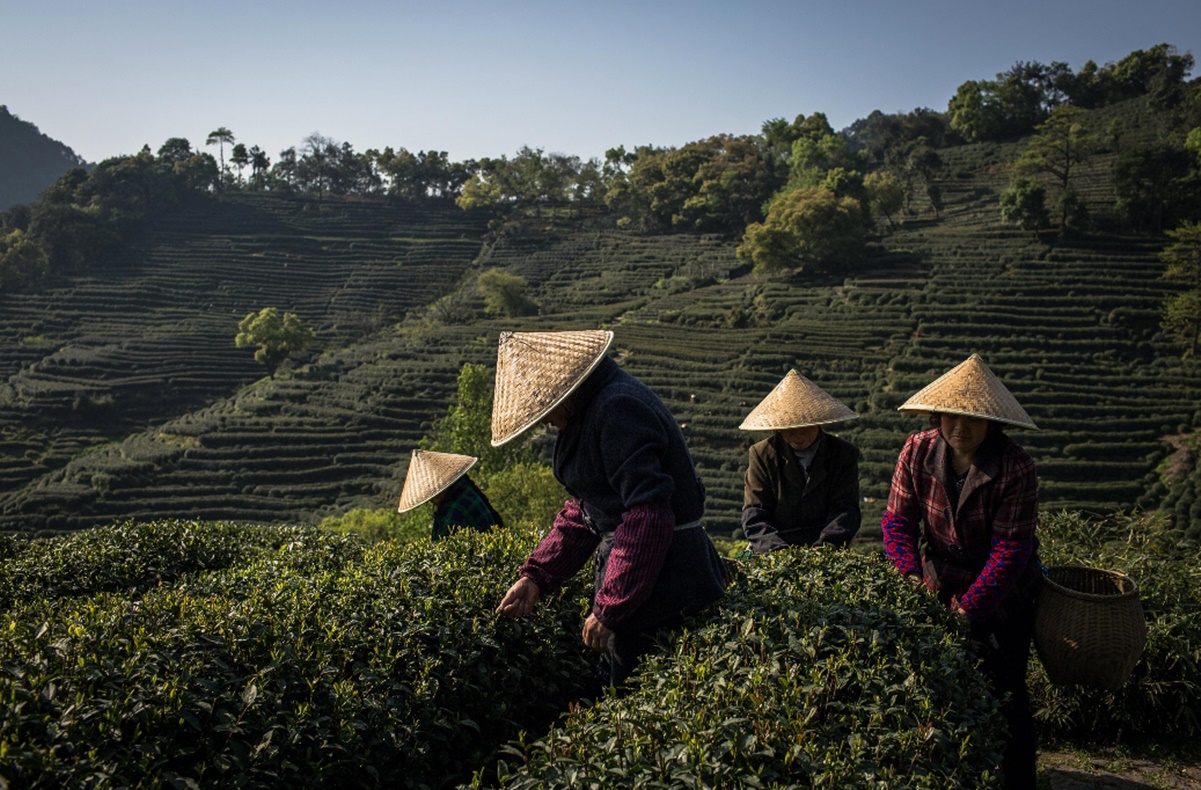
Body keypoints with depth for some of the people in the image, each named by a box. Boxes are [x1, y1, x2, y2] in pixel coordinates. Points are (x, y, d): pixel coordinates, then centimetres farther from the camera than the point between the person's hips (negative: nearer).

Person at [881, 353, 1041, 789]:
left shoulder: (1016, 467, -21)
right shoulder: (917, 451, -12)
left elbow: (1010, 548, -21)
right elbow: (898, 520, -8)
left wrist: (968, 607, -26)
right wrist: (914, 577, -23)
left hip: (1003, 595, -3)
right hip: (941, 586, 3)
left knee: (1005, 693, -1)